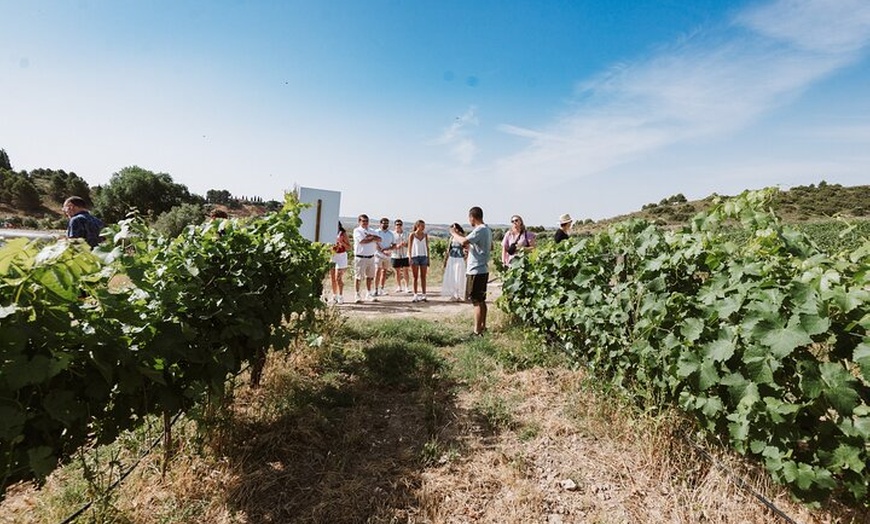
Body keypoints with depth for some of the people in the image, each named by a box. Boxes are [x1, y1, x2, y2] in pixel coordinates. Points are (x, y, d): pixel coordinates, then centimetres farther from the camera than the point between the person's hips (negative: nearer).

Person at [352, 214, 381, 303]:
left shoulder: (371, 231, 16)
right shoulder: (357, 231, -2)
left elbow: (379, 239, 3)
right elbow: (362, 241, -17)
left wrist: (371, 236, -12)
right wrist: (373, 239, -4)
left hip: (371, 257, 6)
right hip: (360, 257, -6)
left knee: (369, 276, 11)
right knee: (358, 277, -3)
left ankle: (368, 294, 22)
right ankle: (357, 295, 6)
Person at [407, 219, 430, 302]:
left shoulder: (425, 235, 9)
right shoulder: (412, 235, 0)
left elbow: (427, 247, 11)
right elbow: (409, 247, -1)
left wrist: (428, 258, 7)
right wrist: (409, 257, -10)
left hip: (424, 257, 3)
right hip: (415, 257, -3)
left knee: (423, 277, 5)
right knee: (415, 277, 2)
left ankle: (423, 295, 8)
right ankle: (415, 295, 5)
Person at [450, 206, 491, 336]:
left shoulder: (479, 230, -18)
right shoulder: (487, 229, 14)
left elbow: (463, 242, -29)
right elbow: (490, 247, 26)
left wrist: (454, 233, -10)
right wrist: (472, 247, 24)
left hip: (476, 271, -10)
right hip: (483, 270, 10)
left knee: (477, 302, -5)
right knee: (481, 300, 18)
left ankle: (477, 332, 0)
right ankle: (483, 326, 29)